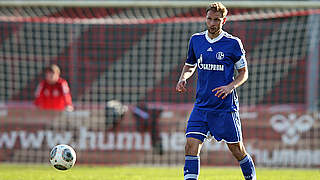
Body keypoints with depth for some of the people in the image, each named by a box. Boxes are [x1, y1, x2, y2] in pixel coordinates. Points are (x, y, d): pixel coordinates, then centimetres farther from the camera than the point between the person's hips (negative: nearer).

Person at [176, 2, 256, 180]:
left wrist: (230, 86, -15)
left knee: (237, 150, 5)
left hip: (226, 106, -3)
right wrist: (183, 78, 1)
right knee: (191, 145, -13)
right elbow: (190, 65, 22)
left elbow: (243, 72, 4)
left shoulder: (233, 43, -4)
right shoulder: (196, 40, 7)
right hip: (202, 104, 3)